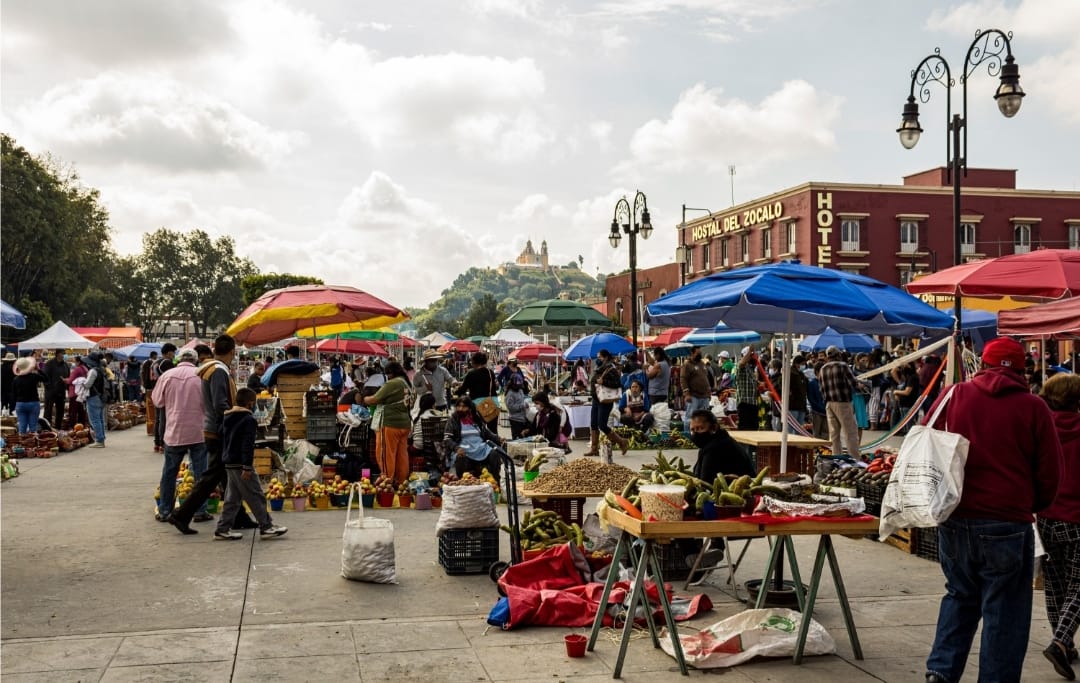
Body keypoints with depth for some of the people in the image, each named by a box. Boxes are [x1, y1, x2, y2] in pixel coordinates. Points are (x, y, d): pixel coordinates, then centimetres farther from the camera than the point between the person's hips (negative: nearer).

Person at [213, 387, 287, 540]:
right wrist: (247, 467, -20)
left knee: (232, 498, 13)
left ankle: (223, 529, 12)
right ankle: (266, 527, 0)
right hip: (241, 464, -9)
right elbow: (248, 445, -20)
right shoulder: (249, 420, -14)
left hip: (229, 464, 9)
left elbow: (222, 440, 21)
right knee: (255, 496, -3)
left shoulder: (226, 418, 14)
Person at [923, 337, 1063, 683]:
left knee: (960, 596, 20)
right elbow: (1050, 472, 0)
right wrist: (1033, 506, 19)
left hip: (955, 518, 3)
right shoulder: (1033, 407, -4)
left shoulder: (954, 395, 1)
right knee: (1003, 610, 8)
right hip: (1008, 524, -3)